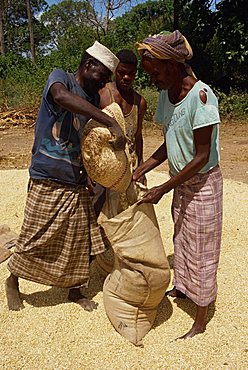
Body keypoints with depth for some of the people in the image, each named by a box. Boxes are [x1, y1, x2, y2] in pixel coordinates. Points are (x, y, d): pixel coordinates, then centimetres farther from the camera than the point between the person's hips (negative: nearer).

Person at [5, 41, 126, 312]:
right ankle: (12, 281, 35)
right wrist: (112, 123, -39)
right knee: (34, 241, 8)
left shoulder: (93, 97, 10)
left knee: (80, 243, 11)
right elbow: (61, 96, -35)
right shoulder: (60, 77, -9)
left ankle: (75, 291, 32)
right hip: (47, 182, -6)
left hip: (77, 185, 6)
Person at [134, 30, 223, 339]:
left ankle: (200, 321, 23)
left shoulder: (201, 96, -25)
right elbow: (169, 145, 6)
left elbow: (202, 157, -25)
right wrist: (139, 171, -3)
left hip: (203, 183, -7)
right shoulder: (166, 93, -1)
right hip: (181, 181, 8)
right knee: (180, 239, 23)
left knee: (200, 250, 5)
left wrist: (161, 190, -21)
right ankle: (181, 287, 48)